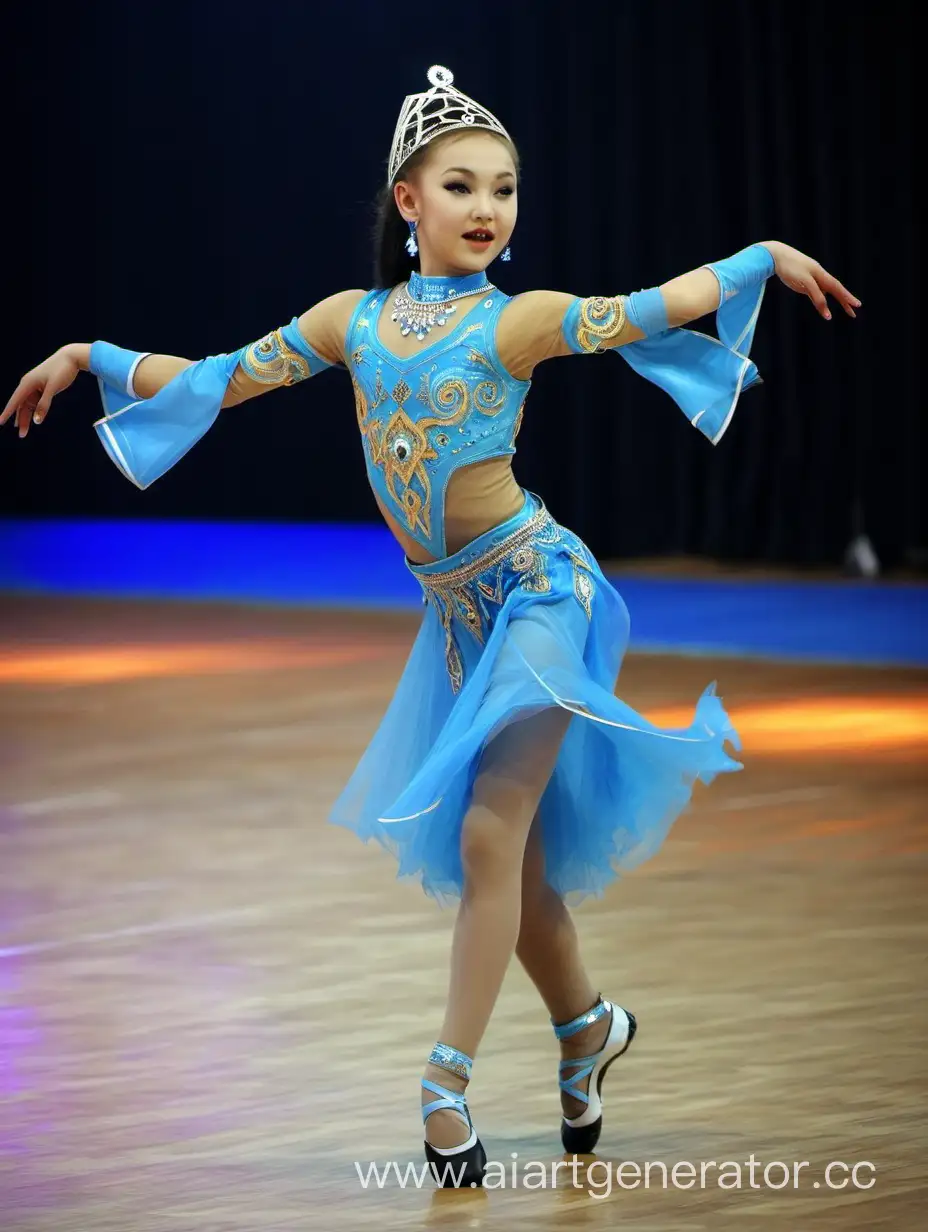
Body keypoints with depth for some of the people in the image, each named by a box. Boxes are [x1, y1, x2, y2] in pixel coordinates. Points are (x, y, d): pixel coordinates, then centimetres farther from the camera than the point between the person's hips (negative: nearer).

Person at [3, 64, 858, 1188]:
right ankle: (588, 1026, 33)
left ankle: (447, 1080, -12)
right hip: (459, 610, 5)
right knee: (513, 846, 12)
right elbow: (215, 380, 9)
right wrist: (91, 357, 6)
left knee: (489, 832, -13)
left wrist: (765, 255, -16)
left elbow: (658, 306, -8)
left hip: (541, 591, -5)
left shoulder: (519, 321, -8)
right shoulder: (353, 321, 4)